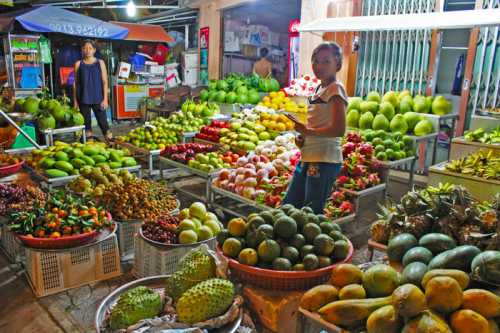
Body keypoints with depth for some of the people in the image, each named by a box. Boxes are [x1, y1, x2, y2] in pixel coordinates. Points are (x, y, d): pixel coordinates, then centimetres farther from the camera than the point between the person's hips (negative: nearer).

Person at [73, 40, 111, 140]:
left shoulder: (100, 63, 3)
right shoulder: (78, 64, 5)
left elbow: (105, 82, 1)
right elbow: (75, 83, 8)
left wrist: (105, 99, -6)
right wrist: (75, 100, 4)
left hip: (98, 98, -1)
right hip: (83, 99, 1)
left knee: (103, 122, -4)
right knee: (86, 123, 5)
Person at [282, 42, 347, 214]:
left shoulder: (335, 89, -11)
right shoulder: (319, 88, 15)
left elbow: (339, 129, -20)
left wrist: (307, 131, -14)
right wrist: (302, 136, 5)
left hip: (325, 160, -9)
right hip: (308, 157, 9)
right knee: (288, 206, 16)